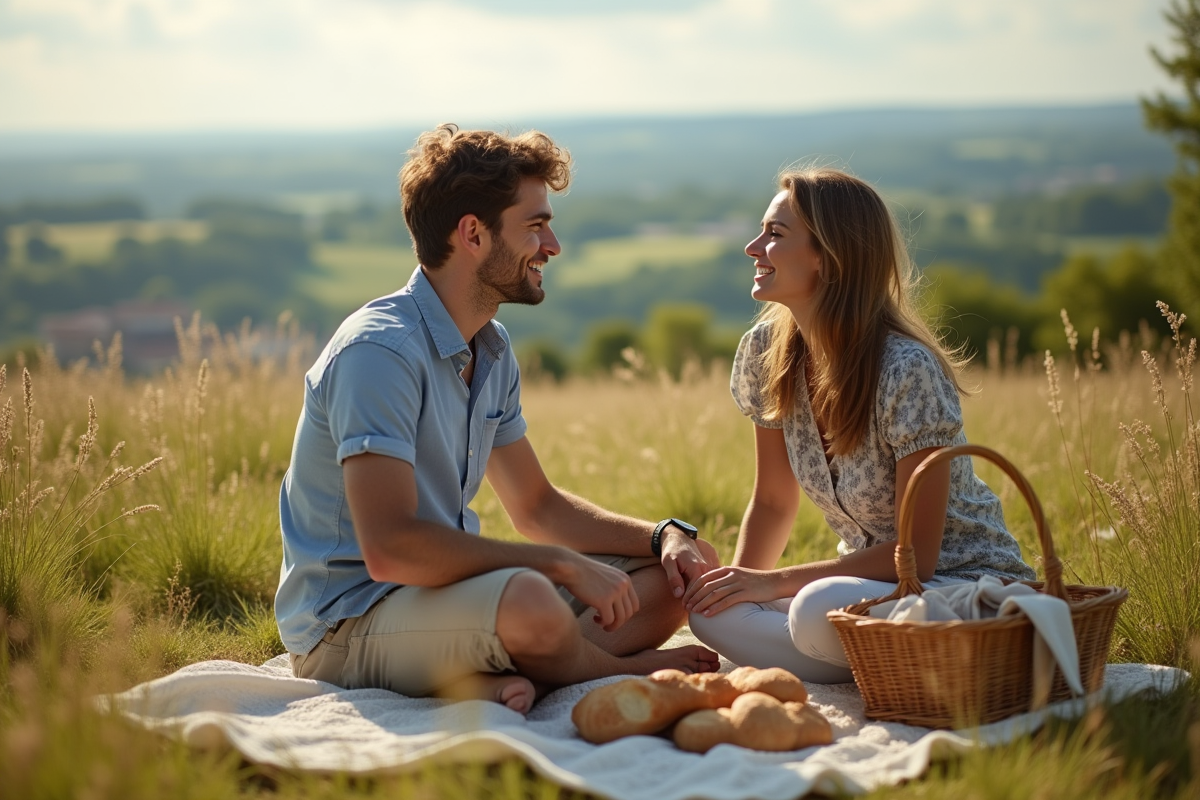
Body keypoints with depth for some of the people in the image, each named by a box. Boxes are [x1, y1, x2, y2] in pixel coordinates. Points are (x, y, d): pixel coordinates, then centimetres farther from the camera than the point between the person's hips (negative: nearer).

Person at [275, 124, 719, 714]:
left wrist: (663, 535, 2)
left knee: (681, 572, 3)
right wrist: (562, 563, -25)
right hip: (347, 621, -9)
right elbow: (390, 547, -30)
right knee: (528, 602, -39)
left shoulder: (492, 350, 10)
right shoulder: (379, 351, -21)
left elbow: (537, 506, 19)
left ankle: (494, 679, -15)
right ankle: (627, 671, -6)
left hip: (434, 589, 10)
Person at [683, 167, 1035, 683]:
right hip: (869, 581, 7)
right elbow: (773, 502, 8)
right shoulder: (767, 351, -4)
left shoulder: (907, 371, -23)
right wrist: (740, 581, -9)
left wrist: (775, 582, -22)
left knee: (818, 610, -36)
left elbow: (916, 554, -20)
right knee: (710, 608, -19)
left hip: (967, 585, -7)